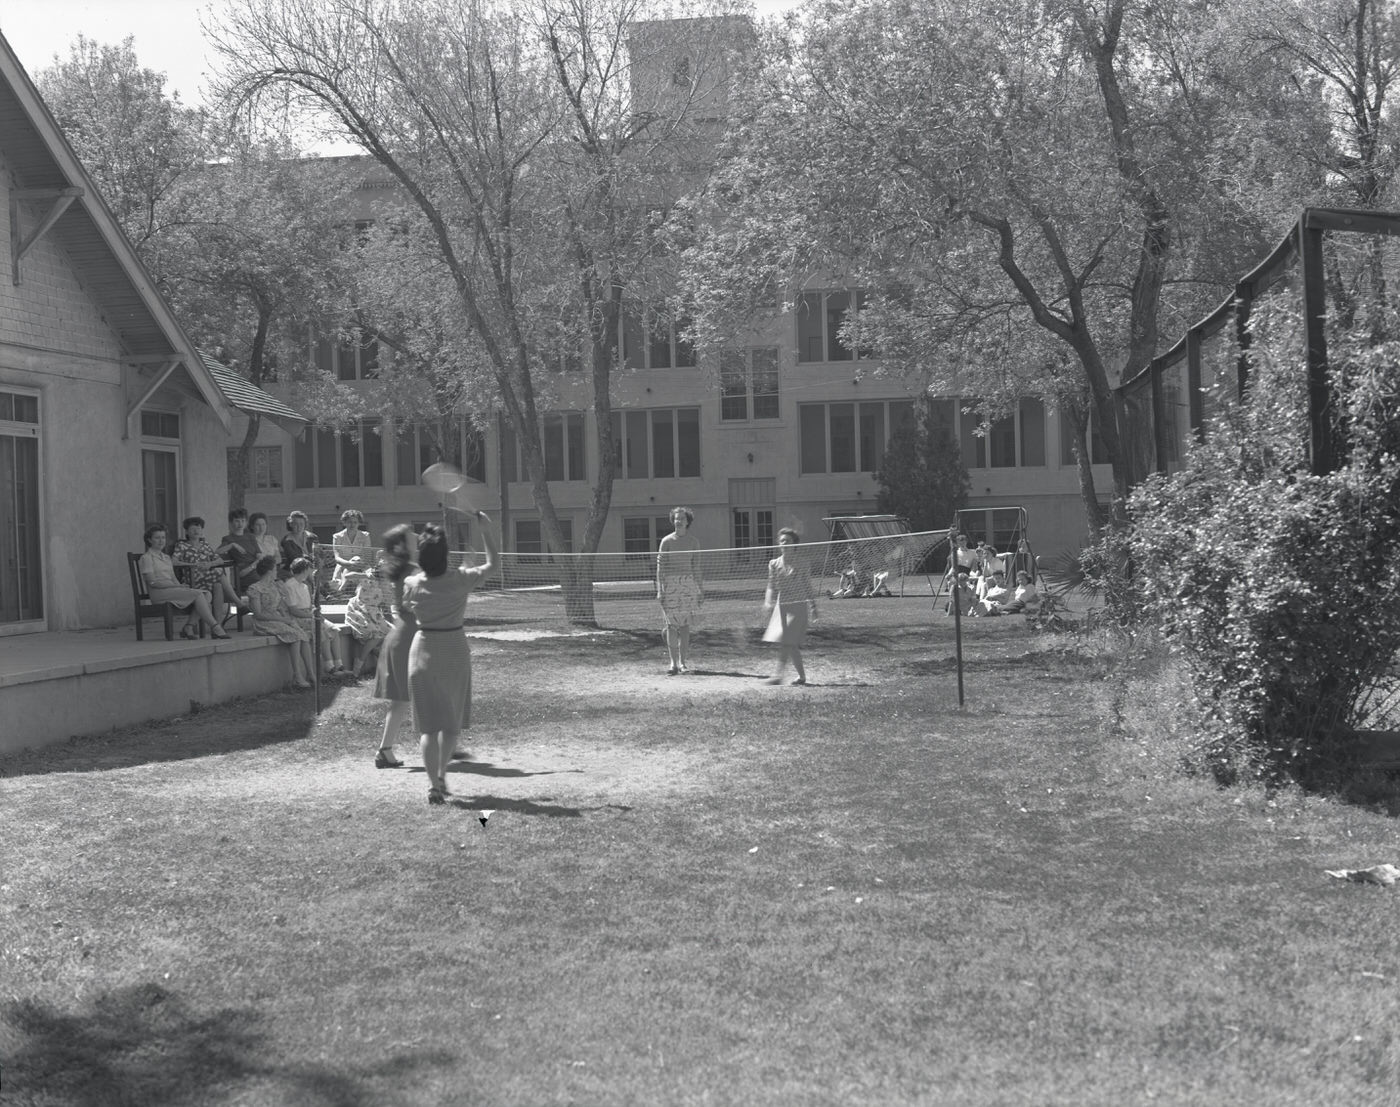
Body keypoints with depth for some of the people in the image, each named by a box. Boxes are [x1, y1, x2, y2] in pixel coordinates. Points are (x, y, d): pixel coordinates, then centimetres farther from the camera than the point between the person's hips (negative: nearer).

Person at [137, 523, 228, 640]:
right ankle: (214, 627, -30)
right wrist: (177, 585, -15)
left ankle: (189, 626, -25)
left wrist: (180, 585, -4)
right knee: (197, 594, -27)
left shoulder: (166, 557, 26)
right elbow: (152, 582, -9)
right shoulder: (146, 558, 2)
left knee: (206, 594, -18)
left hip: (172, 589, 7)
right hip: (158, 594, -7)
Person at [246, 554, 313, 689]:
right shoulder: (255, 589, -5)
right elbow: (258, 614, -11)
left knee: (305, 636, -21)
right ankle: (297, 678, -33)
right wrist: (281, 619, -16)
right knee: (295, 635, -30)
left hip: (282, 620, 7)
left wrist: (290, 619, -2)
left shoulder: (276, 586, 19)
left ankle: (310, 674, -26)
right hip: (265, 624, -7)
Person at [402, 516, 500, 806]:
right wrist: (485, 528, 3)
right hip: (454, 651, 0)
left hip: (423, 650, 1)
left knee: (429, 724, 1)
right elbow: (493, 562, 0)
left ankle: (434, 784, -8)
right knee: (451, 722, 17)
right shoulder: (459, 580, -13)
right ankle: (441, 776, 25)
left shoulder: (412, 584, -10)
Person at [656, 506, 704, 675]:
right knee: (671, 625, -4)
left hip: (688, 583, 2)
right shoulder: (667, 541, 1)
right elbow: (660, 566, 0)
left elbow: (696, 567, 11)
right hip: (670, 584, -2)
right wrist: (660, 589, -7)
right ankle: (673, 663, 0)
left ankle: (683, 662, 7)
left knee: (685, 625, 2)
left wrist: (701, 590, 8)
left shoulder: (693, 542, 7)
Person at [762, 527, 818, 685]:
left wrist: (813, 607, 4)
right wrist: (768, 602, -9)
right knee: (791, 645, 6)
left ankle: (778, 674, -18)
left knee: (786, 642, -15)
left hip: (798, 607, -4)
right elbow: (771, 587, 6)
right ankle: (802, 675, 17)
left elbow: (808, 588, 4)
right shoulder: (774, 564, 5)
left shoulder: (802, 565, -2)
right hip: (781, 607, 4)